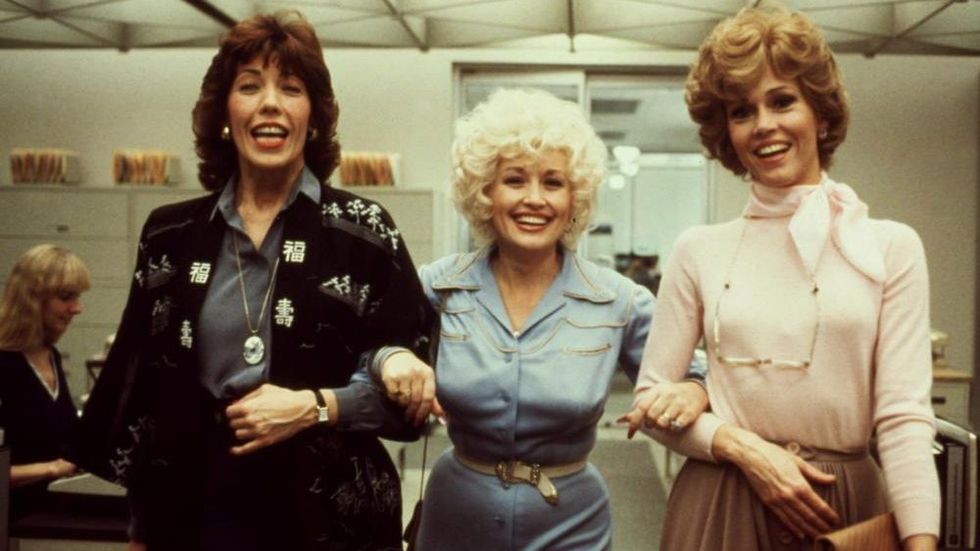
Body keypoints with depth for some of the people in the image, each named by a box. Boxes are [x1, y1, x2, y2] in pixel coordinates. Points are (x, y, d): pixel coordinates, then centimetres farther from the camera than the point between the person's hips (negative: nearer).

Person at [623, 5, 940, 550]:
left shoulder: (892, 247, -2)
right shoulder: (699, 250, 0)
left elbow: (904, 413, -7)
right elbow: (653, 397, 2)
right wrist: (744, 450, -13)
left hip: (847, 504, 0)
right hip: (721, 504, 0)